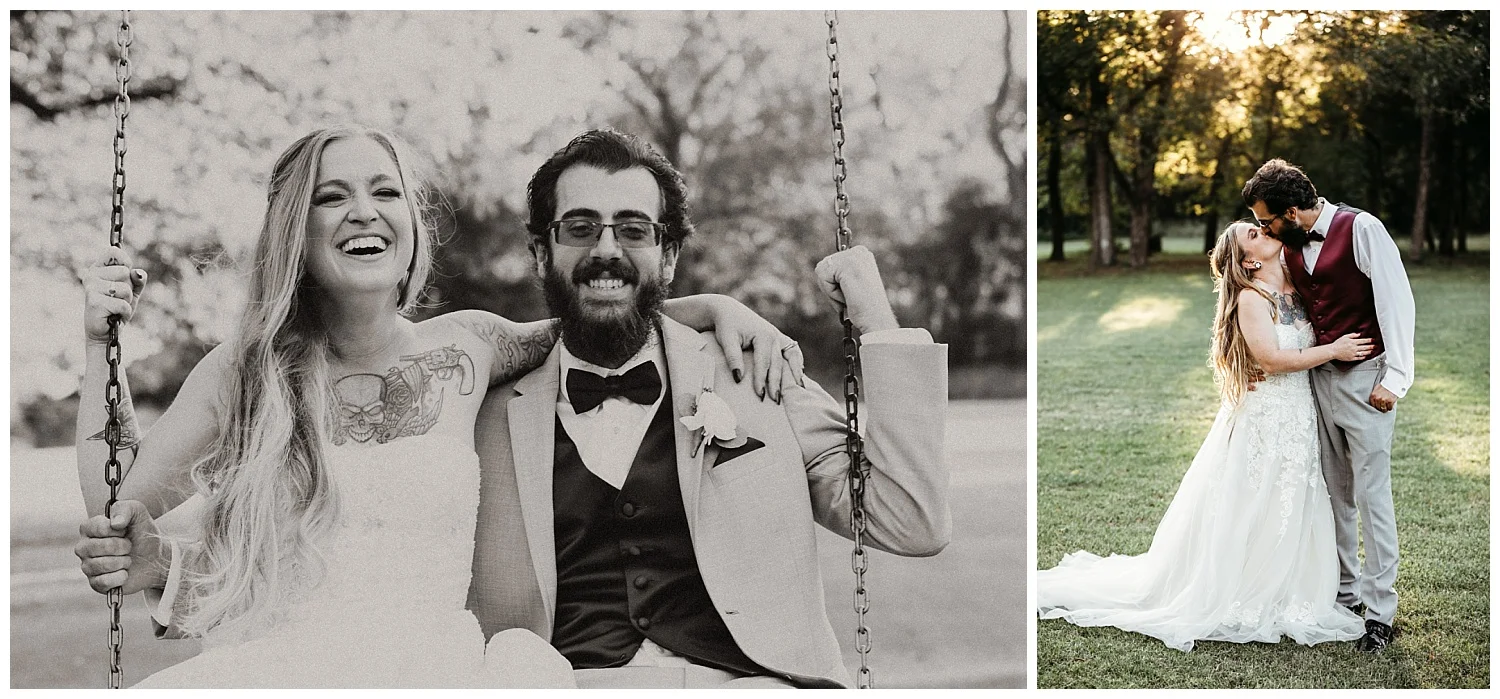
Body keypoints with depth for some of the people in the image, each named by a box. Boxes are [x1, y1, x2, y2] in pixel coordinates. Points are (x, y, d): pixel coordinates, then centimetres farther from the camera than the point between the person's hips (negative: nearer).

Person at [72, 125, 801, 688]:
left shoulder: (462, 349, 10)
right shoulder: (245, 370, 9)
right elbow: (113, 509, 10)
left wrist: (717, 307, 11)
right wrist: (102, 346, 4)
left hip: (432, 666, 1)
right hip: (277, 669, 0)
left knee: (527, 667, -34)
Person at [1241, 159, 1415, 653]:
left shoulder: (1362, 230, -13)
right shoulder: (1290, 246, 8)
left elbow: (1397, 301, -14)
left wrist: (1395, 378, -18)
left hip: (1365, 379, -7)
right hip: (1319, 377, 7)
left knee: (1371, 495, -5)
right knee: (1334, 492, 13)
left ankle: (1380, 612, 1)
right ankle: (1346, 590, 26)